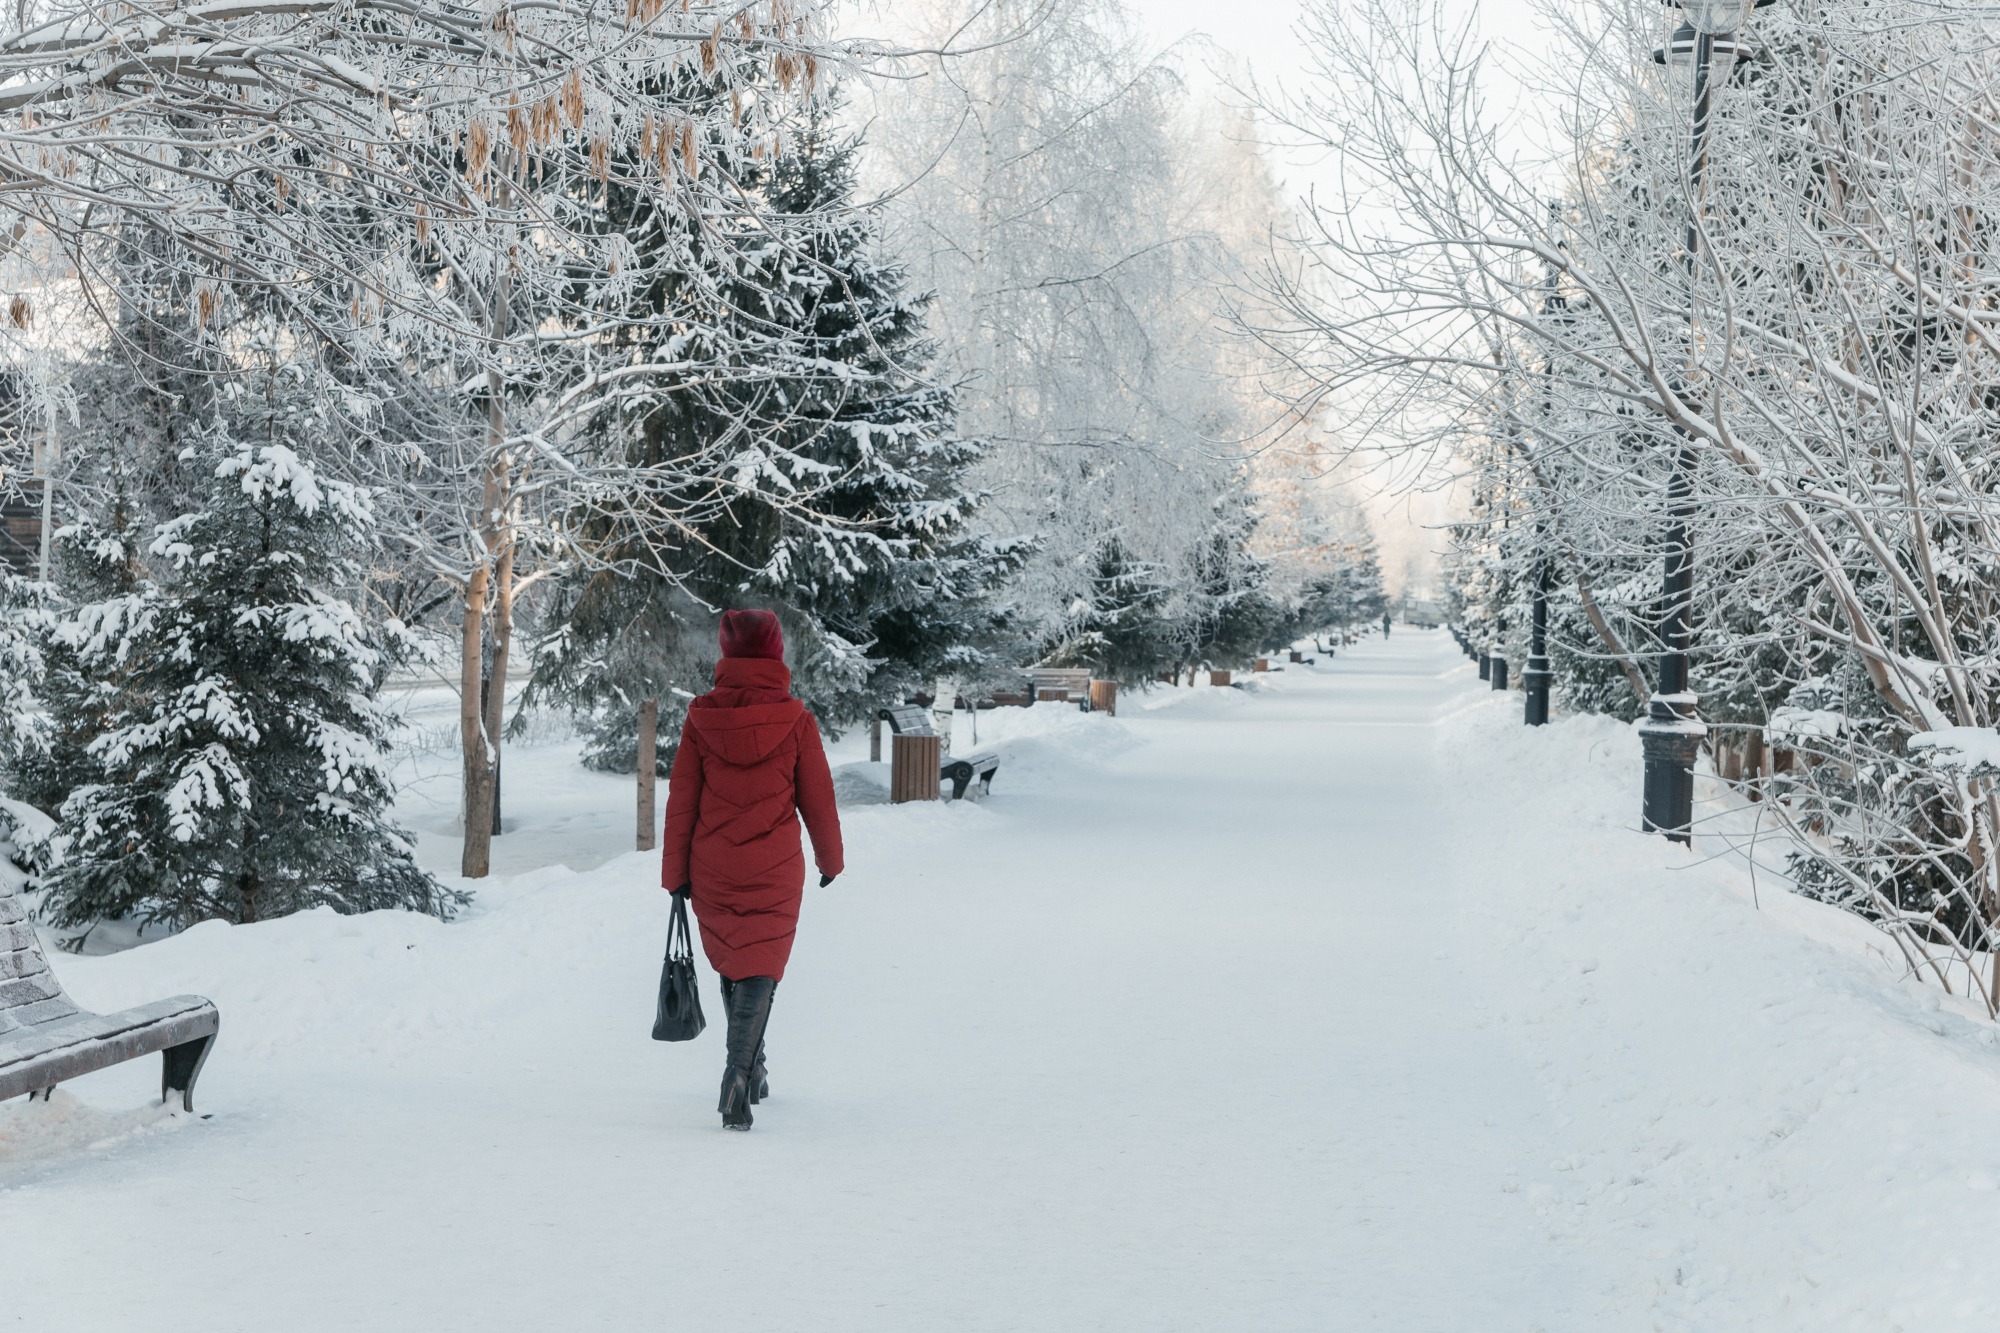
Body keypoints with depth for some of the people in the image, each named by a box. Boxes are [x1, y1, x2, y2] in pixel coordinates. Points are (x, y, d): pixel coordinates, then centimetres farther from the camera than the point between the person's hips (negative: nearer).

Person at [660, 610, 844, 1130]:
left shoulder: (701, 717, -4)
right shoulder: (795, 719, -8)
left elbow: (681, 799, -1)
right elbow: (817, 798, 0)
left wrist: (676, 873, 7)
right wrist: (831, 859, 15)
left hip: (712, 872, 2)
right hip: (775, 872, -2)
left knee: (730, 967, 19)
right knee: (759, 970, -1)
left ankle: (752, 1071, 34)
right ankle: (739, 1072, -22)